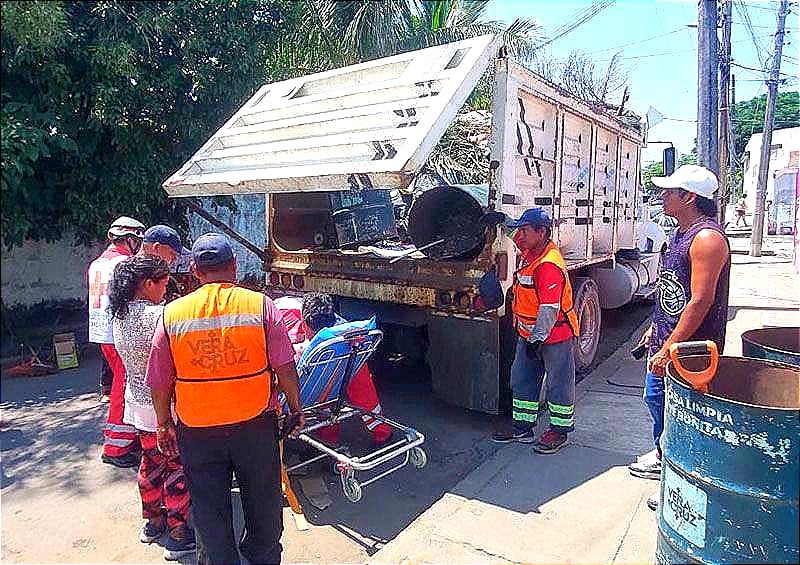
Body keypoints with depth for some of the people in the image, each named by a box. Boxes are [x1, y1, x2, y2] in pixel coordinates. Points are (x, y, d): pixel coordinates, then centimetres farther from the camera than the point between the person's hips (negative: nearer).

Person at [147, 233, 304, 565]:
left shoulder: (172, 313, -6)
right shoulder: (260, 305, -11)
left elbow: (158, 382, 0)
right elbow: (285, 367, -10)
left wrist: (163, 423, 14)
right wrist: (295, 409, 4)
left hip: (197, 430, 0)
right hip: (255, 424, 0)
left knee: (209, 509, 17)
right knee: (262, 500, 22)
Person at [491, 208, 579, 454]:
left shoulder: (549, 265, -25)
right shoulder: (531, 254, 3)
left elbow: (550, 308, -27)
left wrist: (537, 338, -23)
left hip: (554, 335, -10)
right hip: (528, 334, 10)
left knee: (558, 384, 8)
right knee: (522, 381, 15)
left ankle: (559, 431, 22)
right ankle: (523, 428, 27)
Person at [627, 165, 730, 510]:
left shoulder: (707, 238, -21)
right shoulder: (681, 234, 10)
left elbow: (700, 301, -26)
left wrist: (669, 349, -25)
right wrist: (655, 329, 20)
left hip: (689, 350, -10)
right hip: (665, 342, 11)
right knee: (655, 398, 24)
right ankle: (663, 457, 46)